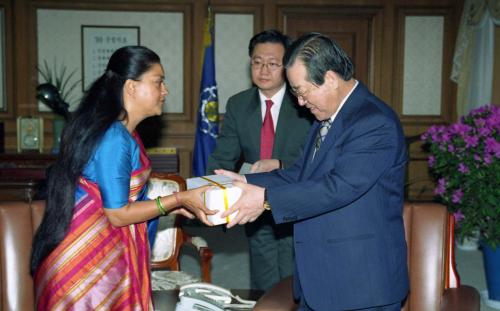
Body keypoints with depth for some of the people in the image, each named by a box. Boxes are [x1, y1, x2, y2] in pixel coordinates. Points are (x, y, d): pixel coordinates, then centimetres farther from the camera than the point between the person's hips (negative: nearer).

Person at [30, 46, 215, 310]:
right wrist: (178, 199, -13)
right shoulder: (114, 139, -21)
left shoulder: (121, 132, 7)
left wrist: (173, 205, 7)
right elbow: (118, 214, -18)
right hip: (88, 255, -9)